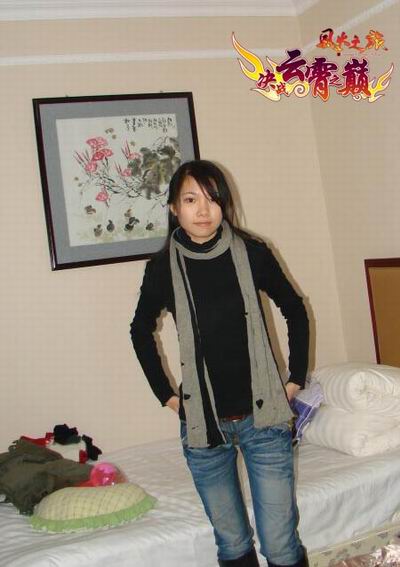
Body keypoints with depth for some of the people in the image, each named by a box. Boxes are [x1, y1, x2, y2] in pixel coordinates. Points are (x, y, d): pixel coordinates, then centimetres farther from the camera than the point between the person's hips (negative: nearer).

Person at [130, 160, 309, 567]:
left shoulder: (252, 253, -5)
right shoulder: (163, 267, -3)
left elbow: (295, 311, 10)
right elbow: (141, 331, 14)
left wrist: (296, 378, 7)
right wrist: (165, 393, 9)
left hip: (263, 416, -1)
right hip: (203, 423, 1)